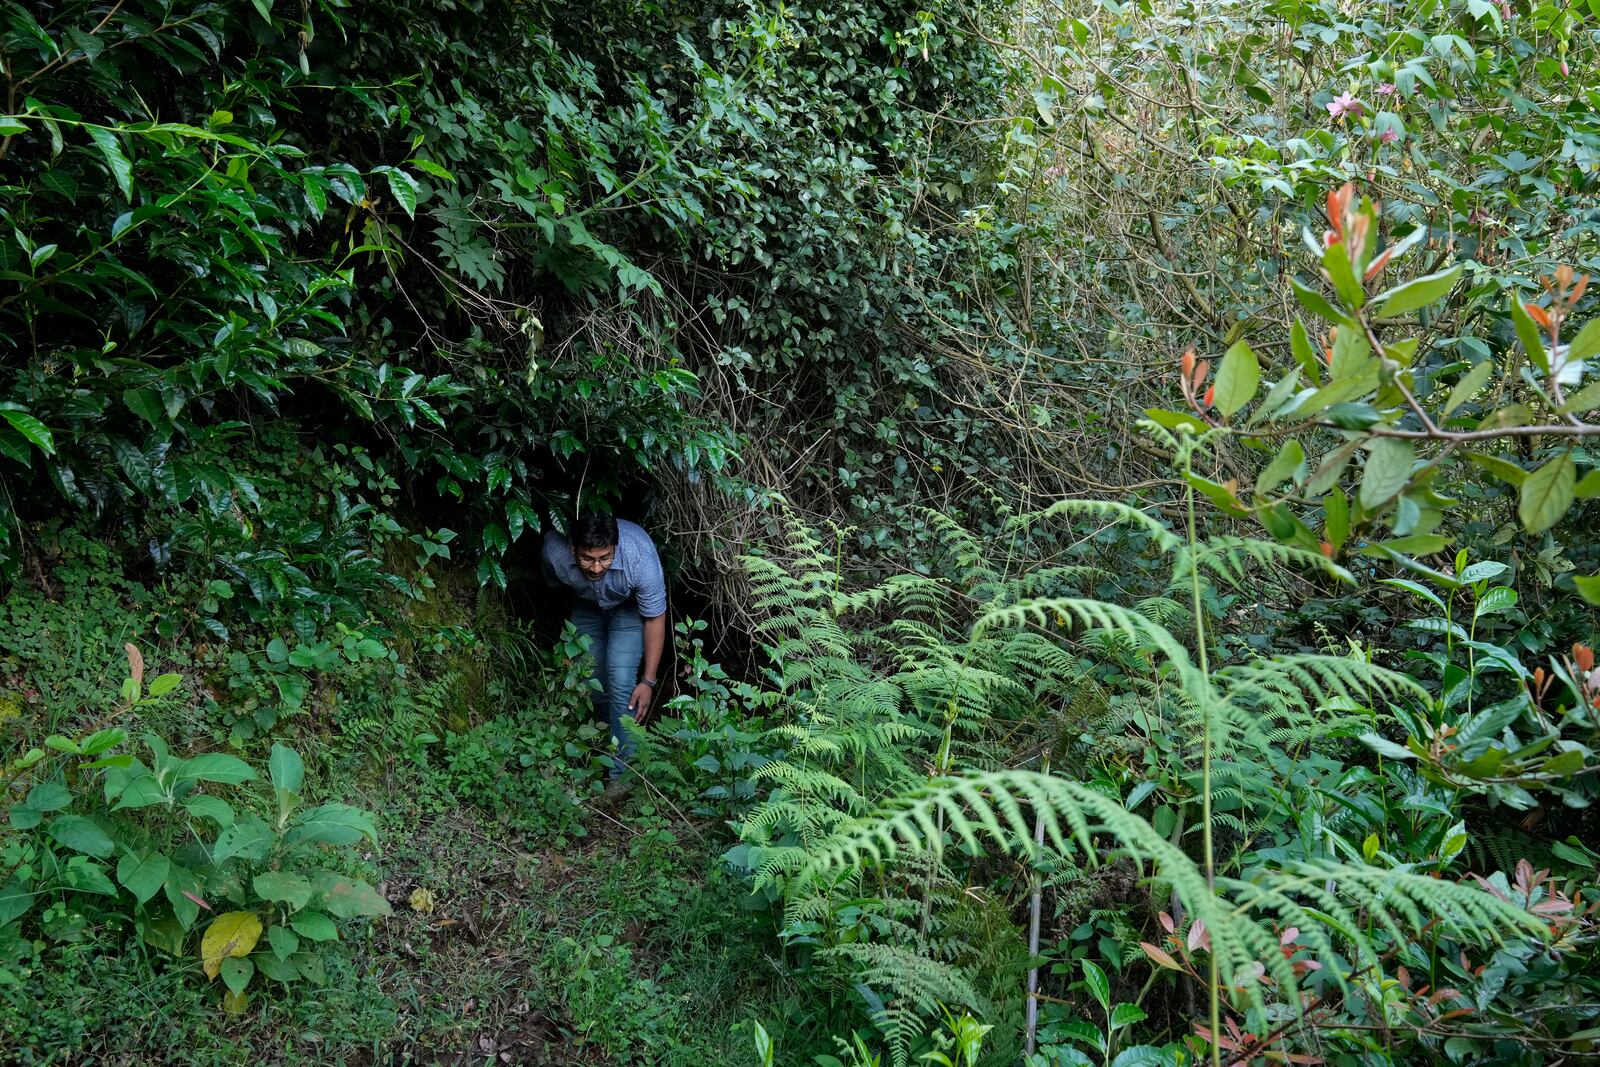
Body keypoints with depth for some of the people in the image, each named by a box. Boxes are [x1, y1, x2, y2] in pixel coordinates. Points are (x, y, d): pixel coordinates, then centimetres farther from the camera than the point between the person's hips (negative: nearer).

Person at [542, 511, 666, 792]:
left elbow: (655, 619, -26)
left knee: (620, 680, -17)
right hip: (587, 605, 3)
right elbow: (553, 585, -7)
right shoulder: (555, 548, -34)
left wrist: (648, 680, -24)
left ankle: (622, 770, -8)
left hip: (630, 607, -3)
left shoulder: (640, 557, -42)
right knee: (591, 679, 5)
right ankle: (616, 736, 33)